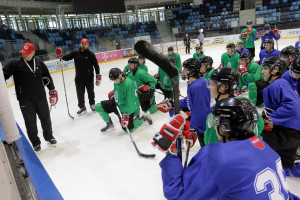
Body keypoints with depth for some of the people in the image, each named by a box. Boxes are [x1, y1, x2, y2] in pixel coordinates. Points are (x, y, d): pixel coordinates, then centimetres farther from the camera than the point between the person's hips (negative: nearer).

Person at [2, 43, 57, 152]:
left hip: (41, 97, 3)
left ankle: (49, 136, 36)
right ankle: (35, 142, 25)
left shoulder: (39, 63, 2)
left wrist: (53, 92, 8)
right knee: (30, 122, 7)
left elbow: (47, 78, 9)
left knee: (45, 118, 14)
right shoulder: (15, 63, -7)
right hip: (25, 100, -2)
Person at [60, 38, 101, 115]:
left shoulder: (90, 54, -5)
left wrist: (98, 75, -7)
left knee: (90, 91, 13)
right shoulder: (75, 53, 0)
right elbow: (67, 57, -4)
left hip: (89, 77, -1)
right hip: (79, 77, 1)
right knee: (80, 93, 5)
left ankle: (92, 104, 34)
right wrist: (61, 56, -26)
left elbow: (96, 65, -3)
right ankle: (82, 107, 21)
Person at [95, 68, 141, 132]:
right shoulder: (117, 81, -7)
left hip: (129, 108, -7)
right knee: (98, 107, -3)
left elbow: (130, 103, -30)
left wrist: (125, 115, -29)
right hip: (117, 103, 7)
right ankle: (109, 124, 16)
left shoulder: (128, 84, -32)